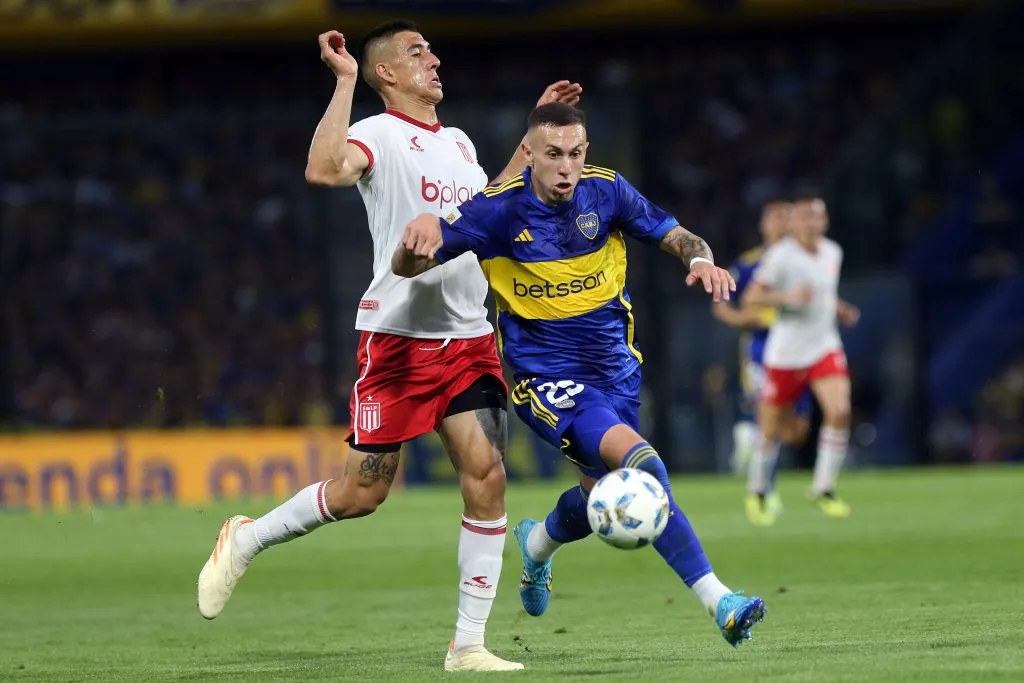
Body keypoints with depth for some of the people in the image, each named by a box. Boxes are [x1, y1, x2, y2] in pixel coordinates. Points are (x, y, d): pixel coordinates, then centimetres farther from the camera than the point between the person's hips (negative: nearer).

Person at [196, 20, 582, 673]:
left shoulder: (459, 143, 17)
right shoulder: (380, 134, -8)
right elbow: (325, 170, -30)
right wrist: (344, 83, -26)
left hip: (470, 339, 6)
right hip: (398, 337, -6)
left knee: (487, 476, -8)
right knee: (364, 490, -3)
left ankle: (469, 644, -2)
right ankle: (245, 539, 23)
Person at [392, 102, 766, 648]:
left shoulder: (605, 191, -5)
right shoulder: (498, 210, -13)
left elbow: (674, 235, 4)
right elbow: (406, 267, -13)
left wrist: (701, 259, -20)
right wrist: (418, 238, -37)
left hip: (613, 363, 5)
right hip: (545, 372, -5)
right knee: (635, 456, -26)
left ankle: (537, 543, 49)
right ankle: (718, 601, -25)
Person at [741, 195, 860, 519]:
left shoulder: (833, 252, 7)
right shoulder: (779, 255, -13)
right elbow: (750, 298, -14)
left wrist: (839, 309, 7)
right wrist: (788, 296, -27)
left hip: (824, 347, 4)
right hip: (785, 354, -4)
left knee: (839, 411, -18)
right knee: (772, 430, 5)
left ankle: (823, 488, -6)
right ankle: (758, 490, 31)